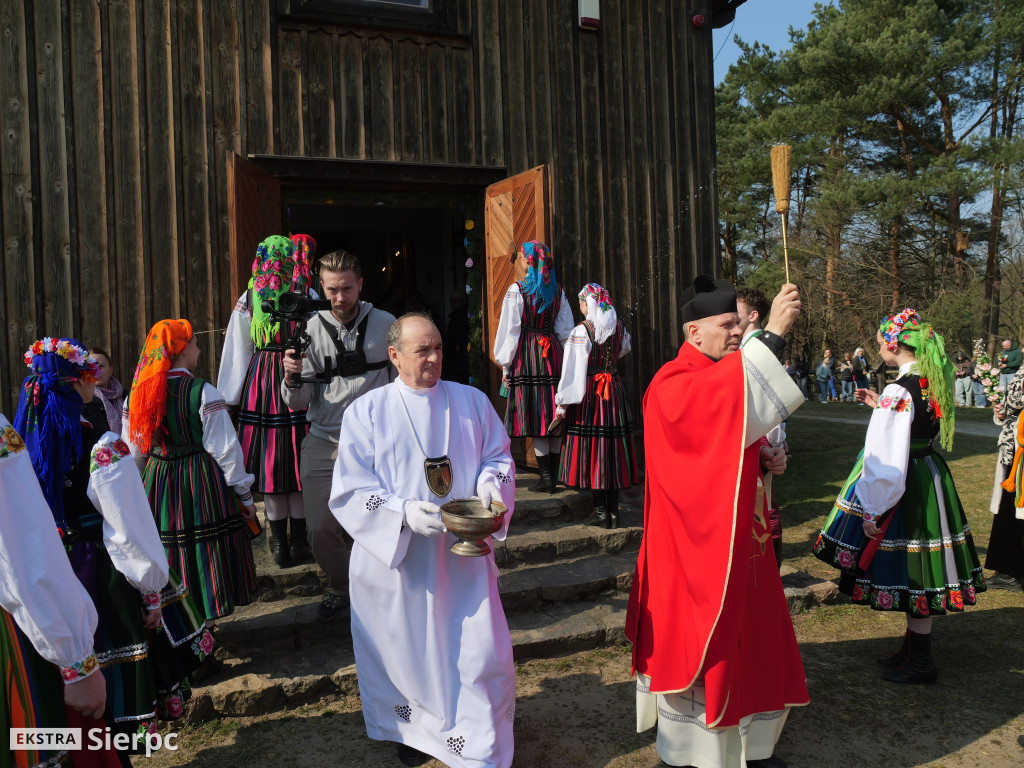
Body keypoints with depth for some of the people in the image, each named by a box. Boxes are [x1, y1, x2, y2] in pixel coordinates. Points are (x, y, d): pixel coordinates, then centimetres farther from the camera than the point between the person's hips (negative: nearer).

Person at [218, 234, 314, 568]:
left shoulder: (248, 299, 4)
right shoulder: (307, 297, 0)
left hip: (261, 383, 1)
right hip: (300, 381, 0)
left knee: (271, 461, 6)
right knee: (298, 462, 5)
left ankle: (279, 546, 15)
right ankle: (299, 543, 14)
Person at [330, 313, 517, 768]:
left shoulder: (472, 402, 5)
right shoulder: (366, 412, -2)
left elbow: (498, 456, 10)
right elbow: (350, 491, -7)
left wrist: (489, 485, -13)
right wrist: (404, 513, -21)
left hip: (463, 555, 1)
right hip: (397, 560, -1)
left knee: (480, 653, 0)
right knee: (408, 651, 12)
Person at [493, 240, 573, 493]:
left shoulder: (517, 290, -6)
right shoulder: (557, 291, 10)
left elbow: (510, 330, -6)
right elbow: (566, 330, 12)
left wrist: (505, 366, -1)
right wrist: (564, 361, 18)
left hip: (527, 356, -5)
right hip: (552, 355, 5)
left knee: (534, 415, -2)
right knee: (552, 416, 8)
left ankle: (546, 477, -1)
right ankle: (554, 477, 13)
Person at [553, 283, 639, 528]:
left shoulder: (581, 331, -11)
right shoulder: (618, 327, 4)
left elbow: (574, 370, -13)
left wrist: (563, 404, -9)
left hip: (589, 392, -5)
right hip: (614, 390, 5)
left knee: (591, 451, 2)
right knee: (613, 449, 9)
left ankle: (600, 510, 4)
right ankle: (613, 510, 13)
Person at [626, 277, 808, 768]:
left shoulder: (729, 375, 12)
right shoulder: (672, 385, -17)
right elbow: (723, 397, -40)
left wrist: (767, 459, 3)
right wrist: (772, 334, -40)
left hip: (740, 539, 9)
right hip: (696, 545, -9)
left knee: (749, 639, 17)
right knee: (699, 644, 3)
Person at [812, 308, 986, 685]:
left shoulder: (899, 392, -22)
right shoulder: (934, 383, 4)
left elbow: (888, 460, -24)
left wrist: (873, 510, -19)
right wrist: (881, 406, 19)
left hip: (905, 488, -9)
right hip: (930, 480, 9)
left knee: (909, 572, 3)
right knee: (917, 569, 17)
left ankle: (919, 662, 16)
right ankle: (914, 648, 31)